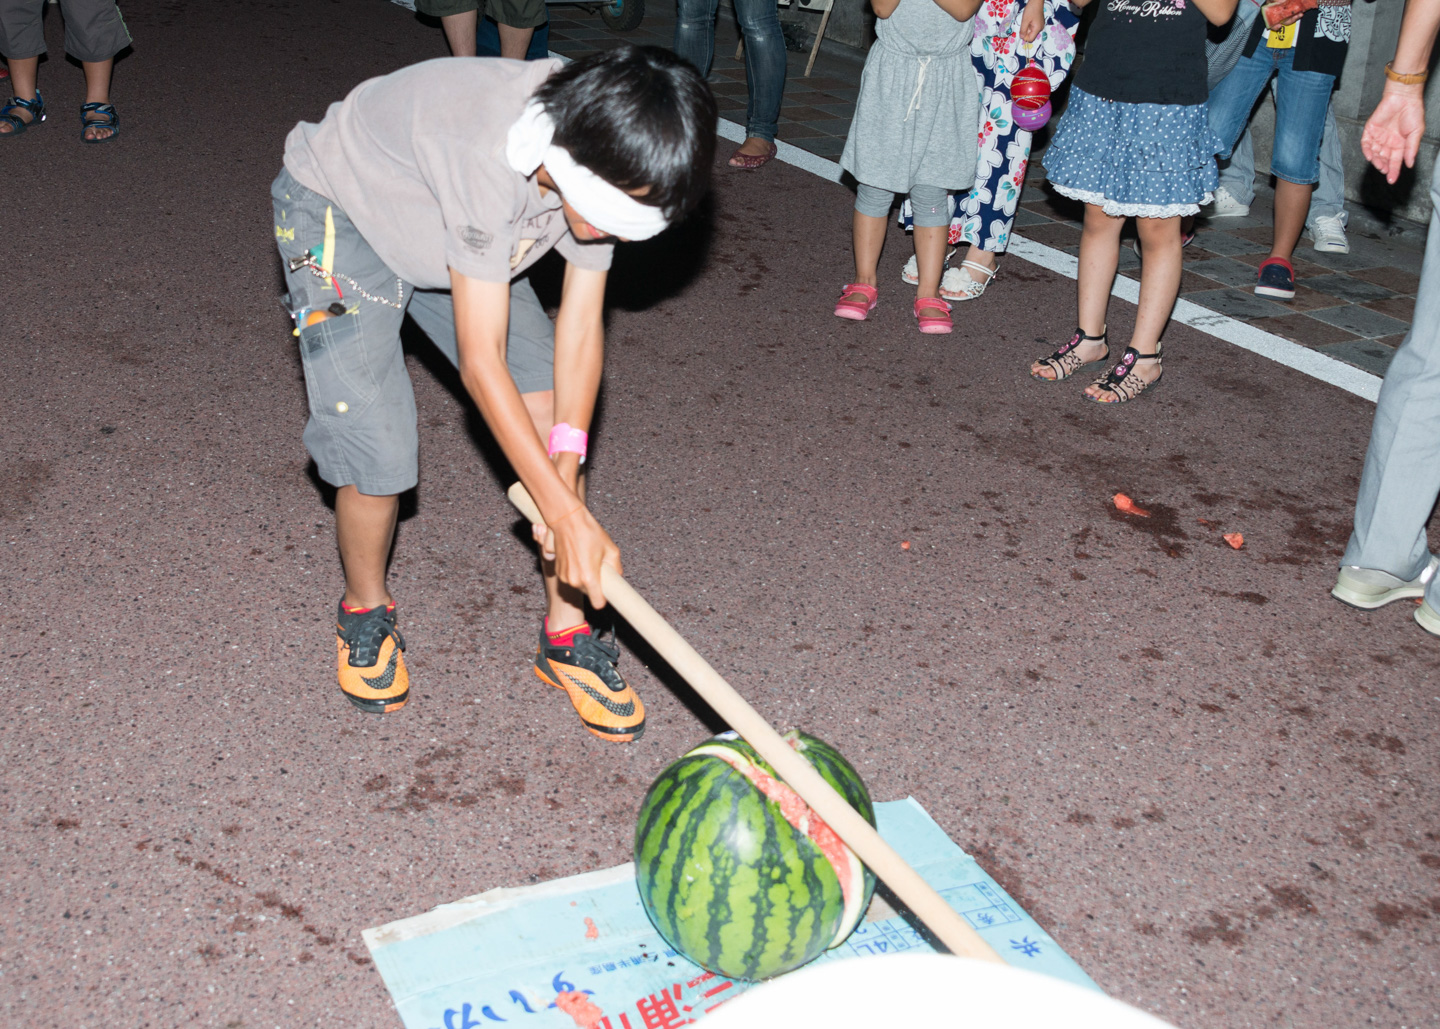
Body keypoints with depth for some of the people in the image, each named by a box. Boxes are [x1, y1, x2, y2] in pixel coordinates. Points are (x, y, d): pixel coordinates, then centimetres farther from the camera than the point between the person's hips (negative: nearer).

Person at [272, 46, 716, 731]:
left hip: (457, 233, 6)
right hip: (340, 213, -6)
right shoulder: (491, 160, -43)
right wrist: (572, 518, -36)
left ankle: (566, 635, 11)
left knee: (552, 416, -4)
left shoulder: (600, 160, -21)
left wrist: (567, 464, -24)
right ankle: (365, 610, 17)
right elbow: (481, 364, -39)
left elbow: (580, 322, -13)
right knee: (379, 454, -15)